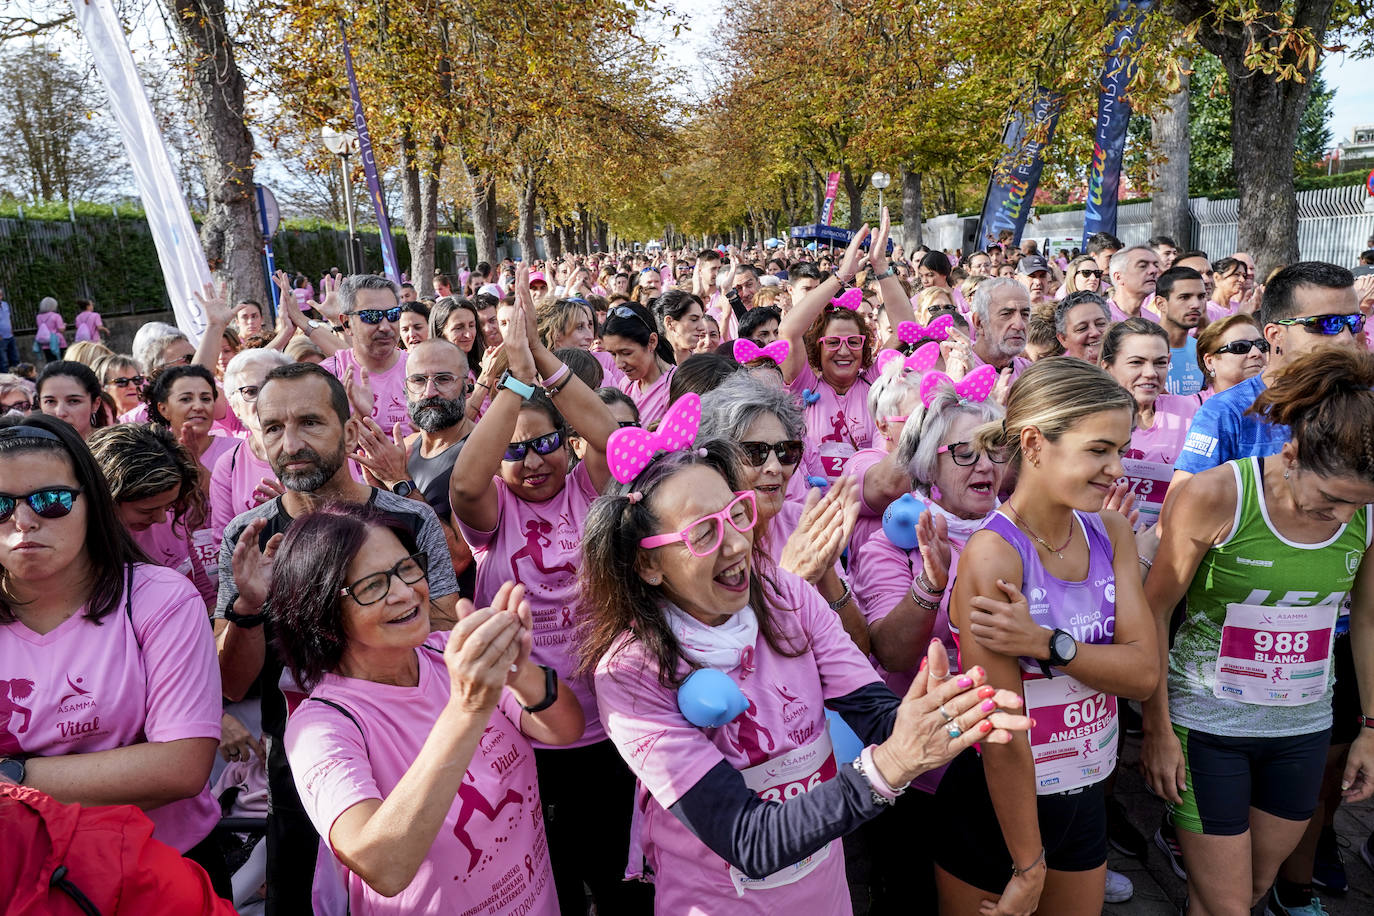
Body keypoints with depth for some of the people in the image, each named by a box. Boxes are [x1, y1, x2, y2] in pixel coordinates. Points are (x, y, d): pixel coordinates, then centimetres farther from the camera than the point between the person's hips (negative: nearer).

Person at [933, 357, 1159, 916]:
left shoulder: (1111, 533, -3)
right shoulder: (992, 554, -26)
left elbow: (1144, 671, -10)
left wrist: (1044, 642, -28)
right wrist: (1028, 868, -16)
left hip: (1085, 798, 6)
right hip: (995, 807, -6)